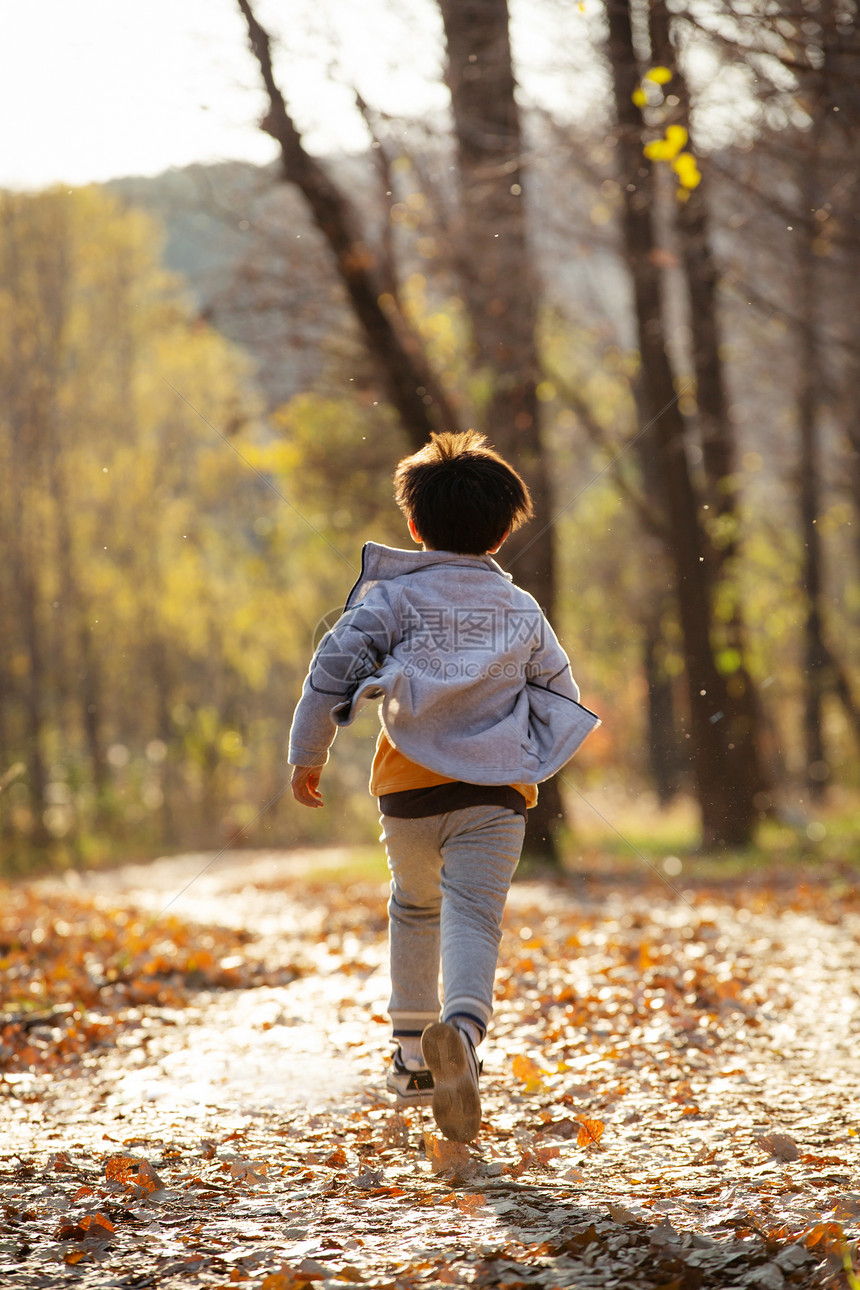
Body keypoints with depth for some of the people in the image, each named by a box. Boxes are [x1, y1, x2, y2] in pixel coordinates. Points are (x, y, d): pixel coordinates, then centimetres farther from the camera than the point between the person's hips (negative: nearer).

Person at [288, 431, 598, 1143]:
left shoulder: (394, 596, 1)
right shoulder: (523, 610, 10)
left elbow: (334, 665, -5)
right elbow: (561, 695, 15)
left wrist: (308, 752, 6)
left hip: (409, 790, 0)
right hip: (495, 795, 0)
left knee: (416, 907, 23)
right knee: (474, 919, -11)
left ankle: (413, 1057, 28)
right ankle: (462, 1028, -41)